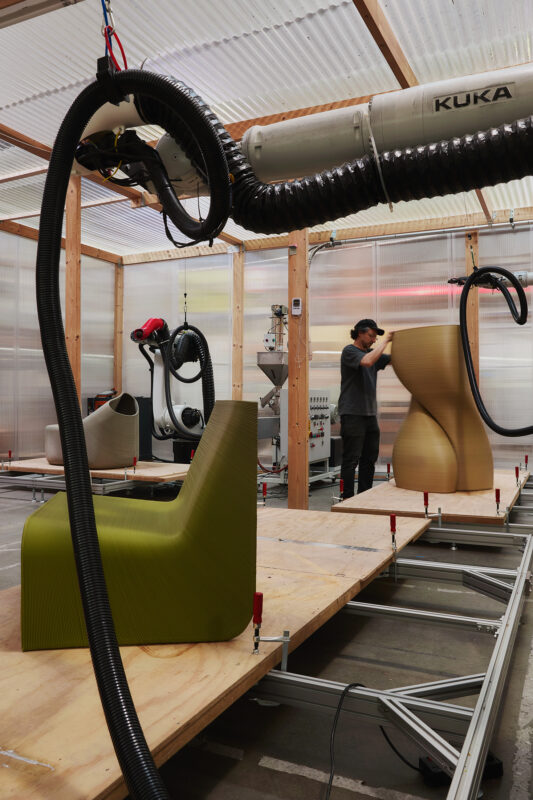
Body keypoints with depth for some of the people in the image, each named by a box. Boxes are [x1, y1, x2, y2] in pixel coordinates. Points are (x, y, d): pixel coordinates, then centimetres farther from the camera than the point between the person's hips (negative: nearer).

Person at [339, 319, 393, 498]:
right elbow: (368, 361, -25)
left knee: (370, 458, 11)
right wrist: (385, 340, -16)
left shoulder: (372, 352, 18)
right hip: (352, 414, -8)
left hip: (370, 413, 8)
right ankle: (347, 498, 2)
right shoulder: (349, 351, -6)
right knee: (351, 459, -5)